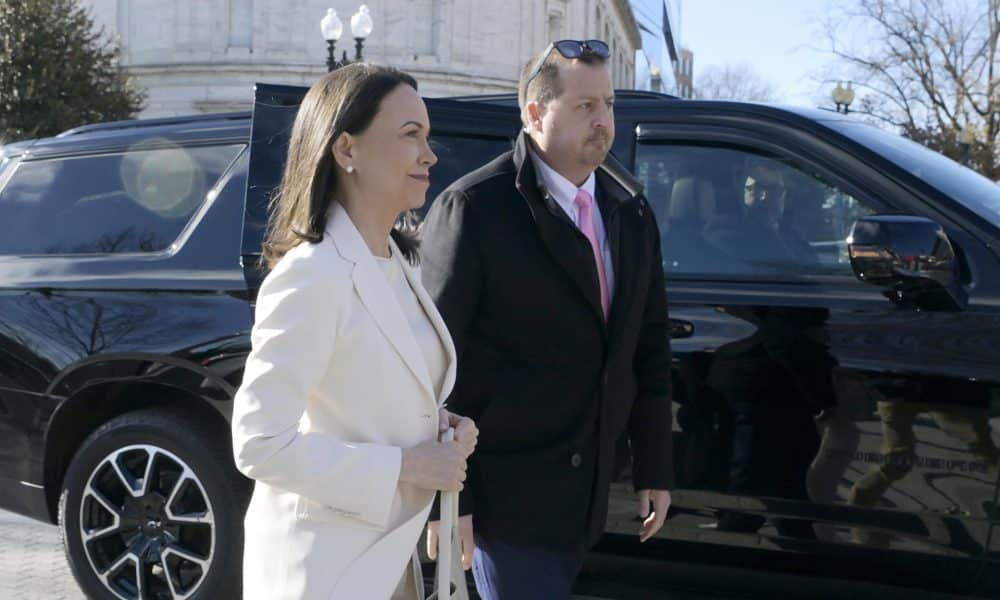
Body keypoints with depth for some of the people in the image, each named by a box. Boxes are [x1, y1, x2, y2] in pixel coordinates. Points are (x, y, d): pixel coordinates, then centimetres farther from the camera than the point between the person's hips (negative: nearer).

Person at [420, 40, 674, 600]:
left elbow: (650, 346, 10)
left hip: (587, 487, 6)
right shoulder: (475, 209, -13)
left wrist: (655, 468, 11)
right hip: (506, 492, -6)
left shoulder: (630, 210, 5)